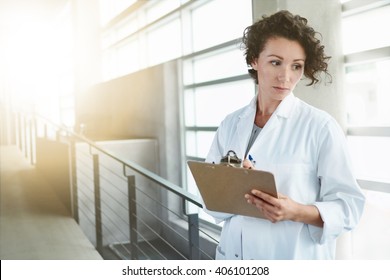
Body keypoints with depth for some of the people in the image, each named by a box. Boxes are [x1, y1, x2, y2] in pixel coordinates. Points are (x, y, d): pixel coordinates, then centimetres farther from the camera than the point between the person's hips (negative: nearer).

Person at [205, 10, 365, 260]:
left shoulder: (321, 126, -11)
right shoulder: (230, 125, 2)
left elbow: (348, 206, -11)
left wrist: (297, 212, -27)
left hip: (296, 258, -4)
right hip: (233, 254, 4)